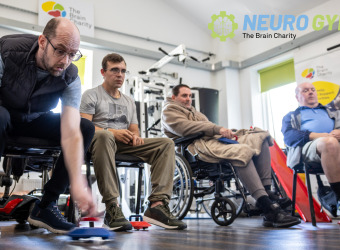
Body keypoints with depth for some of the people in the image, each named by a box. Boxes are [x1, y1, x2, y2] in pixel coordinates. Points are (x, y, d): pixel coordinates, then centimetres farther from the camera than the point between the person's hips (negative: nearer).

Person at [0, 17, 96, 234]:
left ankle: (46, 206, -15)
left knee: (86, 128, -17)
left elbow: (71, 135, -28)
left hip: (34, 121, 3)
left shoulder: (70, 78, -20)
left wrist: (78, 184, -41)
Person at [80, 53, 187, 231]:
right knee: (104, 136, -42)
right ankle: (112, 207, -44)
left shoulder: (129, 102, 29)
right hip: (100, 141, -5)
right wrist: (112, 132, -18)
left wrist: (135, 136, -5)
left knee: (167, 144, -15)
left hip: (125, 145, 5)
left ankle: (157, 204, -32)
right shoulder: (91, 95, 11)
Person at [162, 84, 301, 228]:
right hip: (200, 145, -10)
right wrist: (217, 129, -18)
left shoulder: (191, 110, 38)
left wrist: (226, 132, 5)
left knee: (261, 136, -3)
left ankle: (266, 190, -16)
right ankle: (268, 208, -37)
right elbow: (184, 127, -12)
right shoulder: (169, 110, 9)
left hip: (216, 138, 10)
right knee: (242, 150, -33)